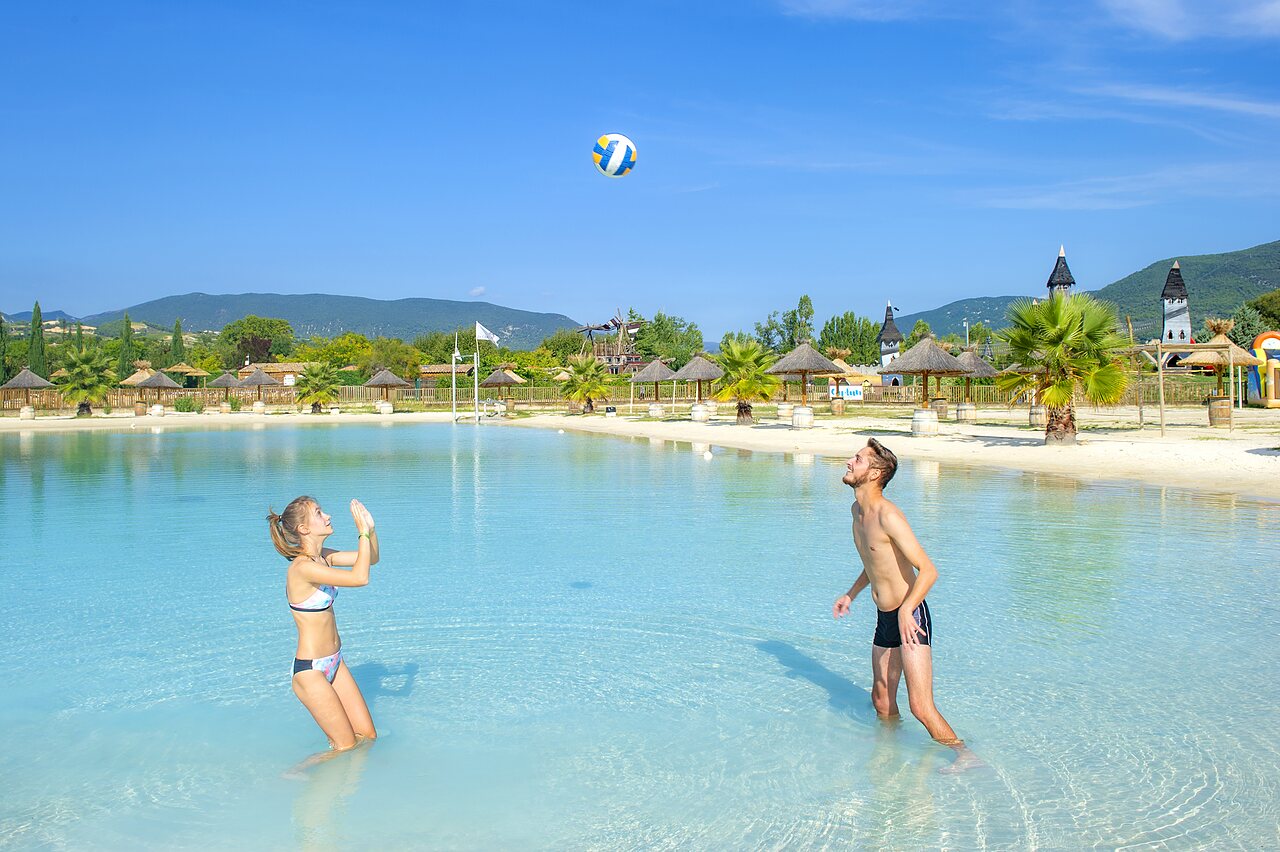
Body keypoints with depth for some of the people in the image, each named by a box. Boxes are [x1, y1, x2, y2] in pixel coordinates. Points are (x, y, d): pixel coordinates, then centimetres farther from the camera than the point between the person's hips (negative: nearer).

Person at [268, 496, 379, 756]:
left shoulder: (322, 557, 4)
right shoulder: (303, 567, -23)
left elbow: (371, 559, 12)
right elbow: (360, 578, -31)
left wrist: (370, 527, -5)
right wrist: (363, 532, -24)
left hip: (334, 663, 8)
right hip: (311, 671, -8)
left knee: (368, 737, 11)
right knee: (347, 748, 2)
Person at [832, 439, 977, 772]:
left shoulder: (887, 515, -21)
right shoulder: (858, 510, 8)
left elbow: (928, 570, -25)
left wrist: (905, 611, -36)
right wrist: (851, 594, 29)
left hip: (910, 618, -9)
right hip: (884, 620, 9)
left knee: (921, 707, -13)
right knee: (882, 701, 18)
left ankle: (964, 755, 3)